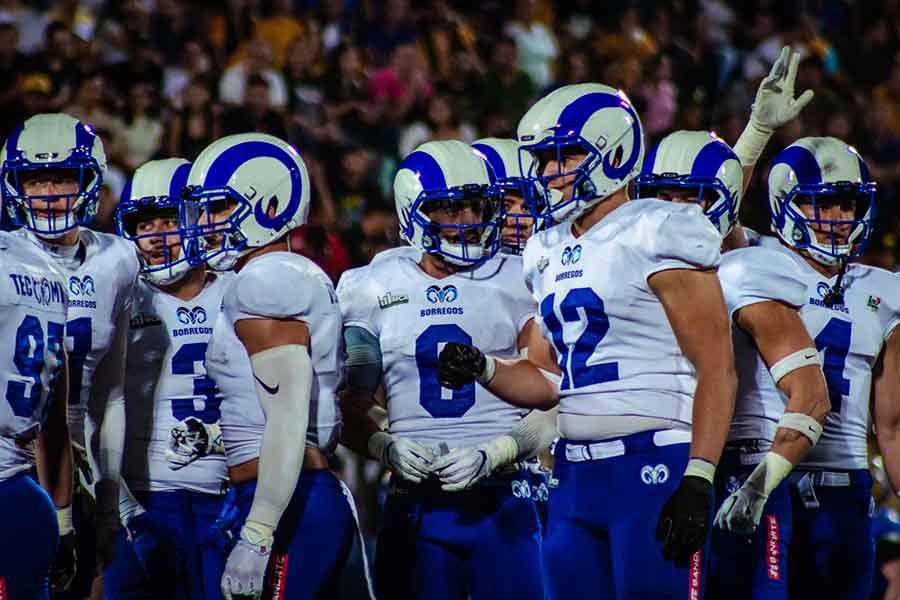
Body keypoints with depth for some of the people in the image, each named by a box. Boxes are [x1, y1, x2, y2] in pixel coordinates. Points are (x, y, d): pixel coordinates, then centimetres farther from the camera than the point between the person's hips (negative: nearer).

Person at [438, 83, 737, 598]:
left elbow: (717, 369, -12)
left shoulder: (658, 236, -8)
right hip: (576, 475, 8)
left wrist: (698, 480, -19)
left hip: (655, 466, -8)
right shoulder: (551, 254, 17)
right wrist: (483, 368, 3)